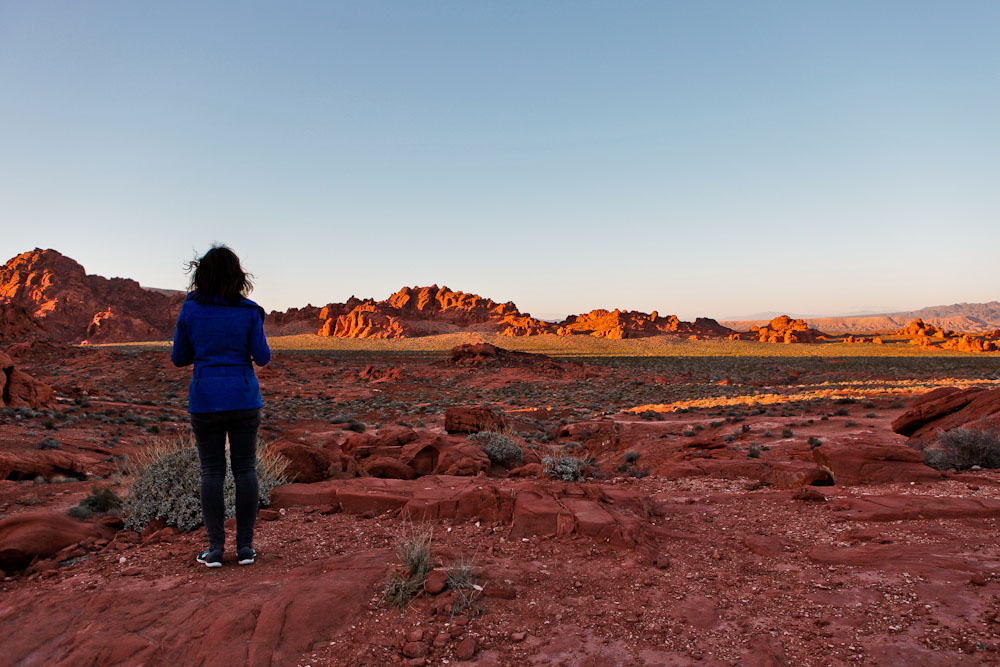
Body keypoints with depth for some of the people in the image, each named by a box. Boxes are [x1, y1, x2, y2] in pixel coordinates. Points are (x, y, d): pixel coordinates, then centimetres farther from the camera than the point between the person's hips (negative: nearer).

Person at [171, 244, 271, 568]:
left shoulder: (190, 310, -1)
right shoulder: (249, 311, -5)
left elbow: (179, 358, 4)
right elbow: (262, 358, -4)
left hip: (205, 400, 1)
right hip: (244, 398, 0)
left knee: (212, 472, 8)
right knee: (245, 469, 7)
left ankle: (216, 548, 9)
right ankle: (245, 546, 10)